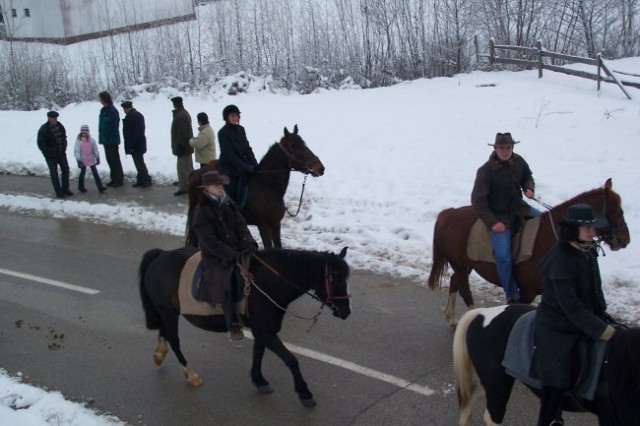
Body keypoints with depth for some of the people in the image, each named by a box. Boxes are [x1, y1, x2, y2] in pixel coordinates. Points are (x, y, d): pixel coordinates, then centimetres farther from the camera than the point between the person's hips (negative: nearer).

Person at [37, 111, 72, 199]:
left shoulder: (60, 126, 2)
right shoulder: (43, 129, -15)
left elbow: (64, 138, 15)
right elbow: (40, 144, -14)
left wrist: (64, 148, 5)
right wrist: (49, 153, -18)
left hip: (61, 153, 6)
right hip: (51, 156, -5)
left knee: (66, 169, 7)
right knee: (54, 173, 0)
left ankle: (65, 189, 21)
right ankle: (58, 192, 8)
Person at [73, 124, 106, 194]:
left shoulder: (92, 140, -2)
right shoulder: (78, 141, -9)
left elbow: (95, 150, 7)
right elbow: (76, 151, -8)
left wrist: (97, 158, 9)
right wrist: (79, 161, -11)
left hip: (91, 160, 2)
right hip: (83, 161, -2)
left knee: (95, 173, 2)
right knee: (82, 173, 12)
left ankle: (100, 187, 1)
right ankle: (81, 187, 27)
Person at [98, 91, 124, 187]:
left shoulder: (113, 111, -16)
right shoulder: (104, 110, 11)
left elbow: (115, 127, -19)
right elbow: (101, 126, 16)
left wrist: (113, 138, -21)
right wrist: (101, 138, 12)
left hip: (112, 140, -9)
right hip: (105, 140, 9)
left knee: (115, 160, -1)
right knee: (110, 160, 14)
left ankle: (119, 180, 7)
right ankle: (114, 179, 22)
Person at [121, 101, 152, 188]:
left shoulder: (129, 117, -18)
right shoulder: (139, 114, 12)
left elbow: (129, 133, -22)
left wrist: (130, 146, -19)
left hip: (135, 145, -10)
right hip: (140, 144, 10)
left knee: (139, 163, -4)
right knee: (139, 162, 14)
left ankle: (147, 180, 0)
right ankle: (141, 180, 20)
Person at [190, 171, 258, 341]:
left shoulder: (228, 204, 7)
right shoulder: (201, 211, -10)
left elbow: (241, 227, 3)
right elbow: (210, 242, -16)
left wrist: (250, 247, -14)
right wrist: (233, 255, -22)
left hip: (238, 251, 6)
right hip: (215, 257, -6)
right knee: (226, 285, -27)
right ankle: (233, 325, -11)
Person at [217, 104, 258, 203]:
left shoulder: (241, 129, 6)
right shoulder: (223, 133, -12)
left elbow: (247, 149, 6)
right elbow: (228, 154, -18)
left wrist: (255, 165, -8)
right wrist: (246, 167, -22)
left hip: (242, 168, 6)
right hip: (228, 171, -6)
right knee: (231, 195, -4)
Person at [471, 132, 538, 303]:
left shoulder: (519, 162, -1)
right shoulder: (486, 171, -17)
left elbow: (527, 176, 20)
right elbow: (477, 200, -16)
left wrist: (529, 188, -4)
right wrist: (492, 223, -22)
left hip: (519, 207, 6)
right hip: (498, 217, -6)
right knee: (503, 257, -16)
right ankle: (512, 296, -2)